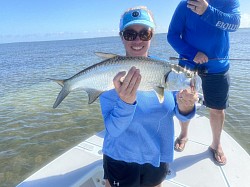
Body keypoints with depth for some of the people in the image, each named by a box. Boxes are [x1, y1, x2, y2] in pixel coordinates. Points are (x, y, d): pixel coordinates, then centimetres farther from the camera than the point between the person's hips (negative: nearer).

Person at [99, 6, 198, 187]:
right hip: (122, 160, -3)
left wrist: (185, 105, -28)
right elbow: (113, 130, -23)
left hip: (159, 157, 4)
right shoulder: (112, 74, -19)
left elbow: (178, 112, -5)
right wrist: (126, 101, -41)